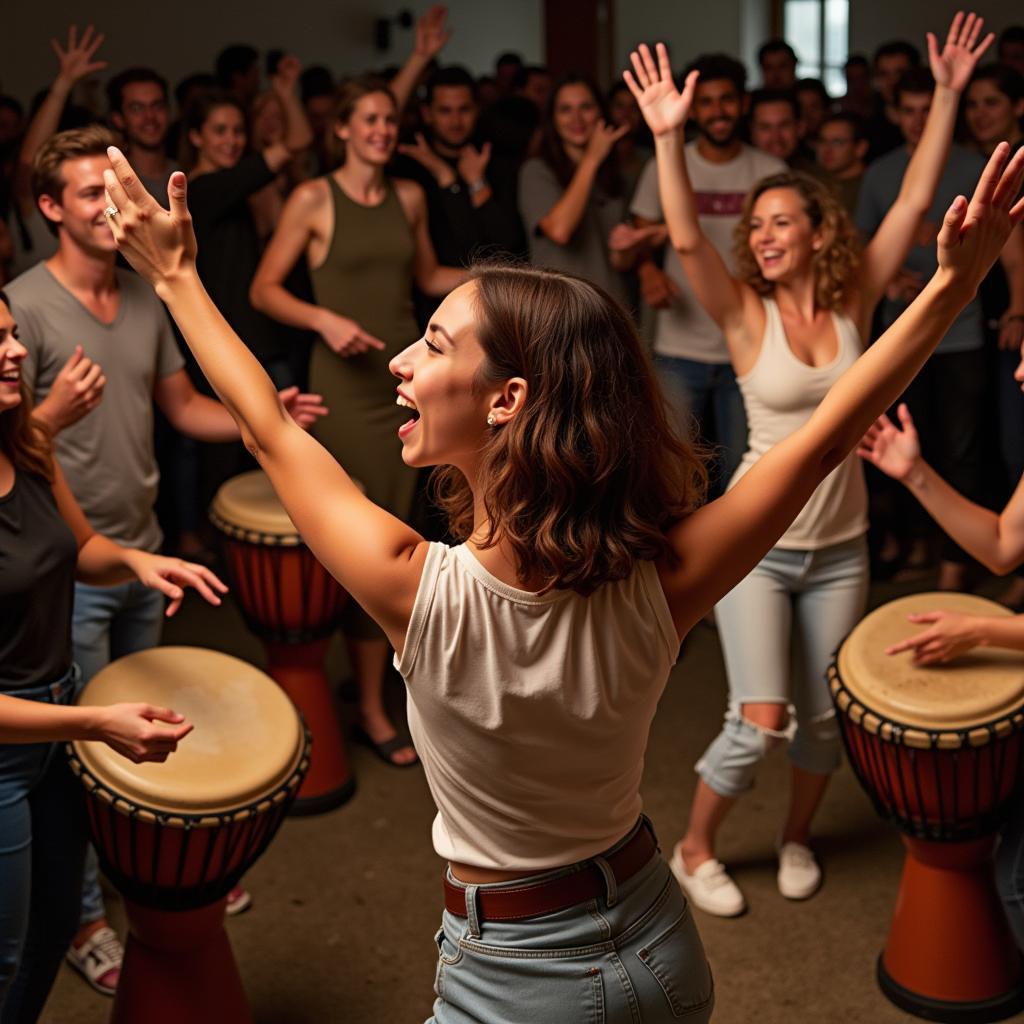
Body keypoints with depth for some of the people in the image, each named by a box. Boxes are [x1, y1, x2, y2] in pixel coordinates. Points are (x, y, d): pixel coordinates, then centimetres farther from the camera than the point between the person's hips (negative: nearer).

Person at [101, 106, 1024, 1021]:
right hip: (660, 949, 4)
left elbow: (270, 431, -14)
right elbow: (825, 437, -13)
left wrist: (177, 276, -1)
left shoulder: (421, 592, -28)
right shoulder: (656, 588, -23)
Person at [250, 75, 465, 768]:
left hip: (407, 372, 5)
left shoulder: (410, 197, 9)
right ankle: (372, 708, 3)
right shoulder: (314, 200, -5)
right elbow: (264, 289, -3)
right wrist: (325, 318, -19)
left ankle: (371, 662, 28)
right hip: (347, 379, -5)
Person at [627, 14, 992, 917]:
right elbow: (686, 239, -25)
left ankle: (797, 836, 39)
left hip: (841, 547, 3)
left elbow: (914, 202, -6)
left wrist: (948, 94, -10)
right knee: (758, 723, -9)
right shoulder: (745, 314, -9)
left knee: (824, 716, 13)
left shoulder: (854, 302, -2)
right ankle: (695, 850, 16)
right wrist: (668, 136, -36)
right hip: (757, 543, -3)